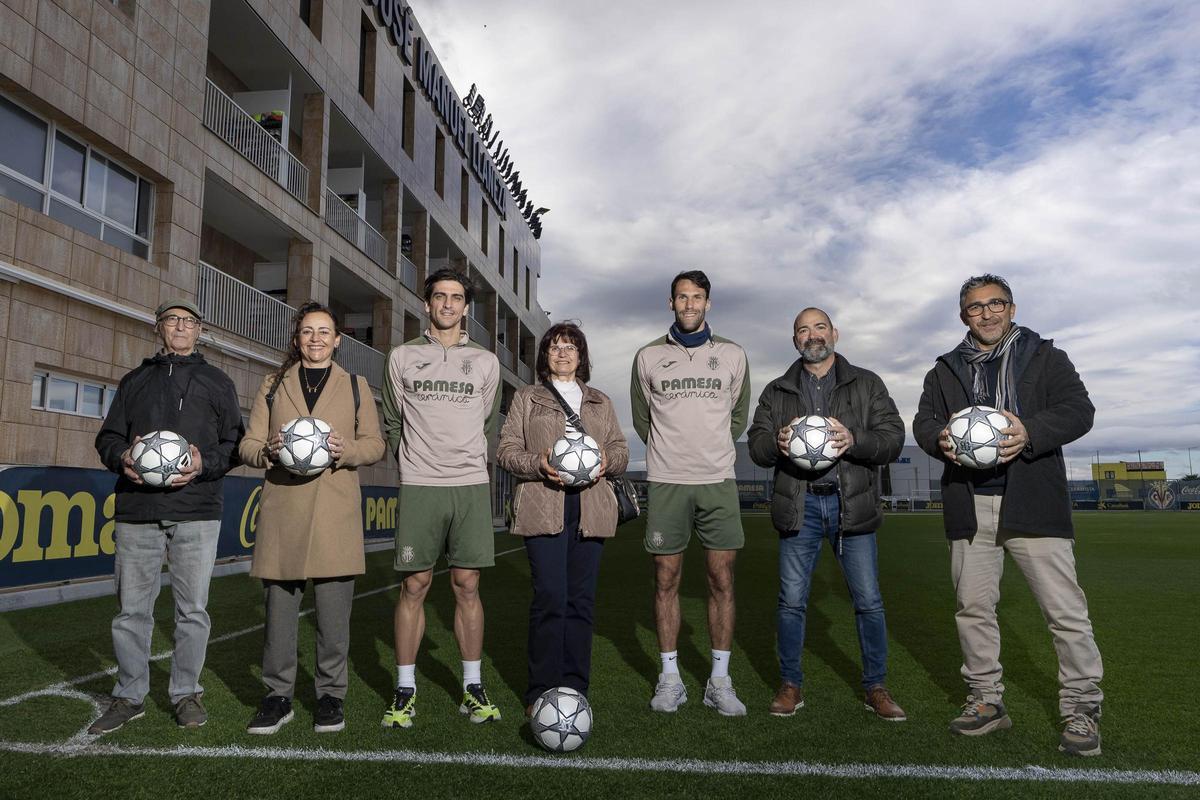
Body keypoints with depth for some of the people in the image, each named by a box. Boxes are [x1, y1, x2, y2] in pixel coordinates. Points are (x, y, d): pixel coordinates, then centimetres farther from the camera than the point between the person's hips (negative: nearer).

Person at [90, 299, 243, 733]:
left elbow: (234, 444, 8)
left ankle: (186, 693, 16)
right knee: (132, 608, 6)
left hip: (197, 510, -2)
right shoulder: (134, 381, 19)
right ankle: (130, 695, 20)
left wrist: (205, 464, -12)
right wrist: (121, 458, -6)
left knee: (192, 608, 3)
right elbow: (108, 437, 16)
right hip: (137, 510, 2)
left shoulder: (217, 382, 13)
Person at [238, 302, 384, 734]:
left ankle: (331, 694, 14)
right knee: (278, 606, 4)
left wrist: (345, 449, -10)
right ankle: (278, 695, 17)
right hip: (283, 510, 2)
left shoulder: (356, 386, 15)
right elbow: (248, 445, 13)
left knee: (334, 610, 1)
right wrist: (269, 451, -9)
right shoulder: (273, 385, 18)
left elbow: (375, 444, 10)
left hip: (335, 512, -1)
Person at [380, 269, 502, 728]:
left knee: (467, 585, 3)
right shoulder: (403, 357, 9)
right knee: (414, 585, 1)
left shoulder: (485, 362, 10)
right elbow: (392, 424, 16)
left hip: (471, 486, 1)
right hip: (418, 487, 0)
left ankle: (473, 687, 14)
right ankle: (405, 690, 13)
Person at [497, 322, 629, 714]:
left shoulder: (601, 402, 23)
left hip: (590, 508, 3)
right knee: (550, 597, -10)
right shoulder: (526, 398, 15)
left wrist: (608, 460, -4)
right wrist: (538, 464, -13)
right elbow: (506, 450, 7)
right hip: (543, 506, -3)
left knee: (581, 598, 2)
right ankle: (541, 692, 1)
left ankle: (575, 688, 11)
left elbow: (621, 449, 19)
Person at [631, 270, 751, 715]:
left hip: (718, 482, 1)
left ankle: (720, 682, 13)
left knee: (722, 582, 2)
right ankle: (669, 678, 15)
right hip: (666, 482, 0)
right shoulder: (649, 357, 6)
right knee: (666, 582, 4)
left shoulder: (732, 355, 8)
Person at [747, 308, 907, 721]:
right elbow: (756, 446, 6)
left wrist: (854, 440, -21)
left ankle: (876, 687, 22)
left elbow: (893, 437, -1)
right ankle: (791, 685, 20)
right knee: (791, 601, 4)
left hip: (852, 504, 0)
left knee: (869, 602, 4)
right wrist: (777, 443, -18)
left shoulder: (867, 384, 9)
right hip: (799, 505, 1)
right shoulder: (777, 392, 12)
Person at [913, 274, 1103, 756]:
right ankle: (986, 701, 22)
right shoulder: (945, 370, 17)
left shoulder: (1046, 357, 9)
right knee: (973, 606, 8)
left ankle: (1081, 708, 12)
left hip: (1032, 503, -3)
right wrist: (940, 439, -15)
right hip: (969, 505, 3)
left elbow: (1078, 410, -3)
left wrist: (1030, 434, -22)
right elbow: (924, 420, 10)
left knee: (1065, 609, -3)